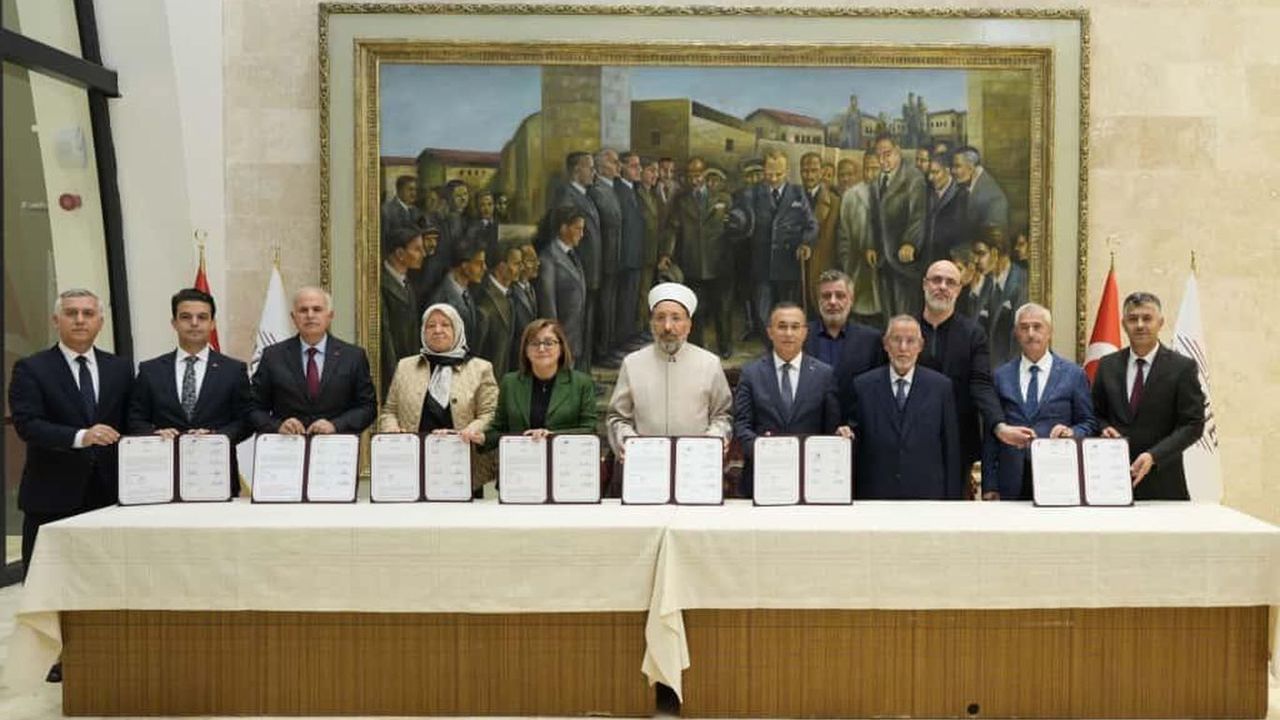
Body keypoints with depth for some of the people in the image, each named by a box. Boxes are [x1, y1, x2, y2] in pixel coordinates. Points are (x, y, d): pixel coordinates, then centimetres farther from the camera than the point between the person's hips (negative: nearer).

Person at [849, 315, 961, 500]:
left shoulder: (940, 386, 1)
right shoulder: (863, 386, 1)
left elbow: (951, 449, 3)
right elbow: (854, 446, 4)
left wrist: (952, 497, 1)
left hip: (927, 492, 0)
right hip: (876, 494, 0)